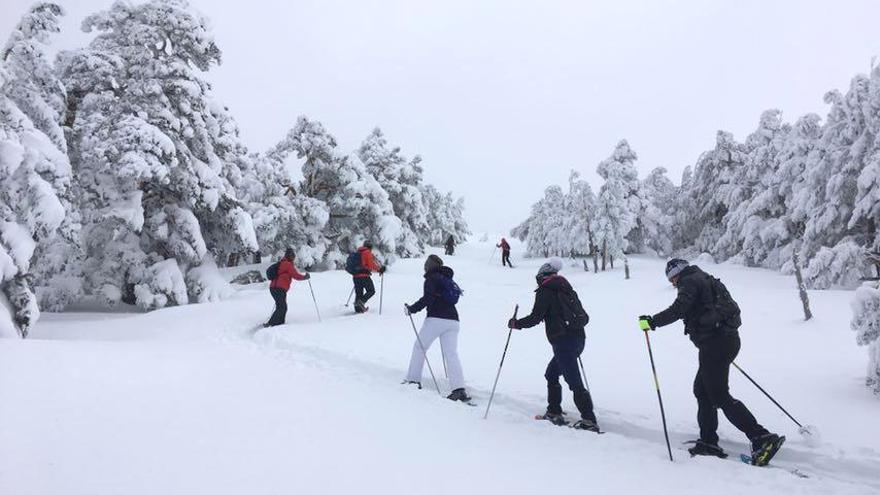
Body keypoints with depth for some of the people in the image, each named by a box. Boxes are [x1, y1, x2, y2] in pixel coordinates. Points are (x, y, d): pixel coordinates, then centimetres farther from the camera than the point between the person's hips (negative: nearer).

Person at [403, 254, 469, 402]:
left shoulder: (432, 279, -2)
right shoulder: (447, 279, 21)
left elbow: (427, 299, -14)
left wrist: (412, 309, -7)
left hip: (436, 319, -6)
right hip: (453, 320, 6)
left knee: (419, 346, 12)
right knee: (451, 354, -1)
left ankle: (414, 380, 15)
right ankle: (459, 389, -14)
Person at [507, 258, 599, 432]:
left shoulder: (545, 291, -4)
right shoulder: (567, 289, 17)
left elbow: (535, 318, -10)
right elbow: (584, 315, 17)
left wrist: (515, 323, 5)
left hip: (563, 341, -9)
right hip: (578, 339, 9)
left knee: (574, 382, -7)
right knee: (551, 374, 20)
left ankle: (589, 420, -8)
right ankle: (554, 412, 23)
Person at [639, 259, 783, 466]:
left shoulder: (690, 281, -6)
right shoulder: (705, 280, 22)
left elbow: (679, 309, -22)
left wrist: (653, 321, -15)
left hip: (714, 343, -10)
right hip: (728, 339, 10)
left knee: (720, 396, -7)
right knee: (701, 389, 16)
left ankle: (762, 438, -10)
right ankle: (708, 442, 18)